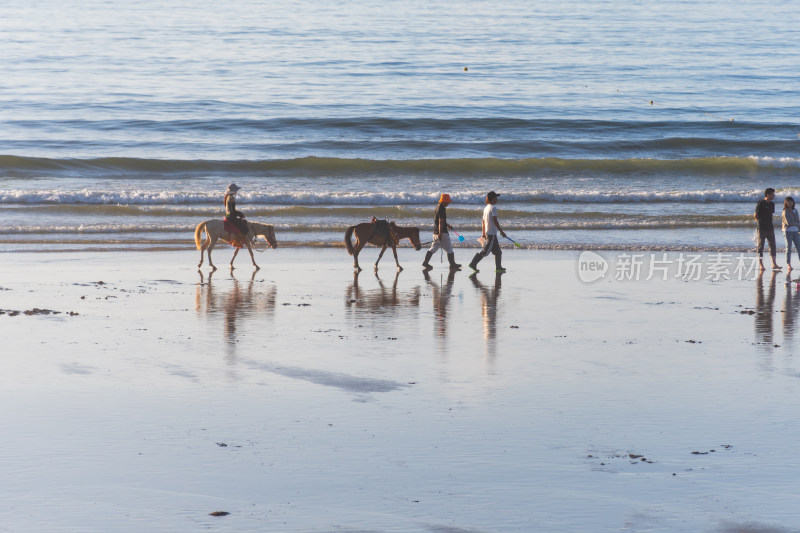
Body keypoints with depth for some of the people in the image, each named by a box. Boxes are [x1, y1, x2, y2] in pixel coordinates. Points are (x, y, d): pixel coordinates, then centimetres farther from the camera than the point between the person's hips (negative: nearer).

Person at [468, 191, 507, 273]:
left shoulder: (486, 208, 13)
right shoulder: (493, 207, -12)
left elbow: (483, 221, 16)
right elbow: (495, 221, -16)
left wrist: (483, 233, 21)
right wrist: (501, 231, -12)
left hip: (487, 232, 9)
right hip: (492, 233, -9)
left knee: (498, 251, 13)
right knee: (486, 251, -9)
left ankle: (498, 267, 15)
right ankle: (473, 263, -11)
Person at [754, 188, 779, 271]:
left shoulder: (772, 204, 12)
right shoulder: (760, 203, -9)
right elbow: (755, 215, -6)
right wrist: (760, 222, 4)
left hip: (770, 228, 7)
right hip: (762, 229, -7)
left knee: (773, 246, 2)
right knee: (760, 246, 0)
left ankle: (774, 264, 2)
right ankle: (761, 265, 4)